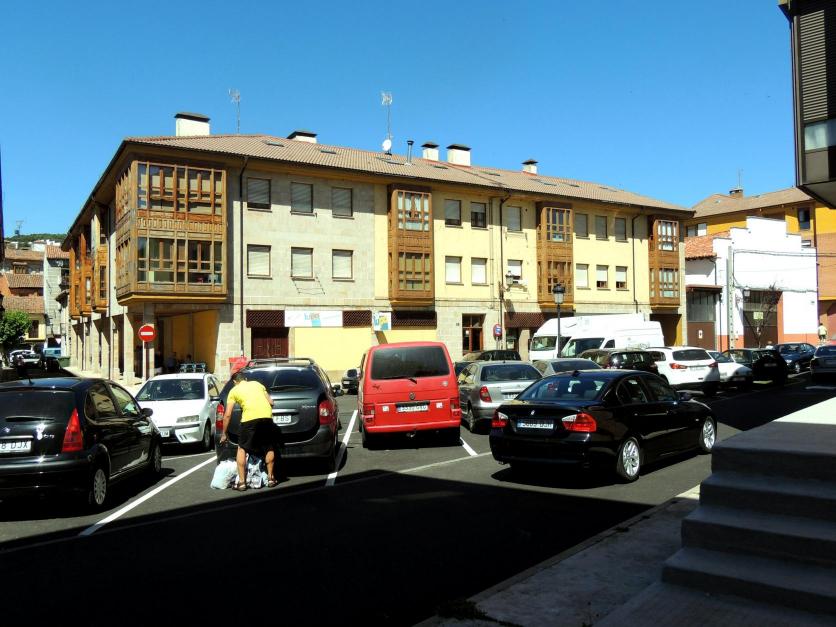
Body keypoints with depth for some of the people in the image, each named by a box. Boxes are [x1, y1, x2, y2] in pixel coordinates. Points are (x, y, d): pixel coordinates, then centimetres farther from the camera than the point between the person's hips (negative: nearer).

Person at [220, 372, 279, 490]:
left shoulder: (234, 390, 18)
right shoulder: (257, 384, 26)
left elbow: (227, 415, 16)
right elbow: (271, 402, 20)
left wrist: (224, 434, 25)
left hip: (250, 419, -3)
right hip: (267, 417, 3)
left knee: (242, 449, 13)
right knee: (269, 448, 20)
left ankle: (242, 482, 11)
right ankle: (271, 478, 25)